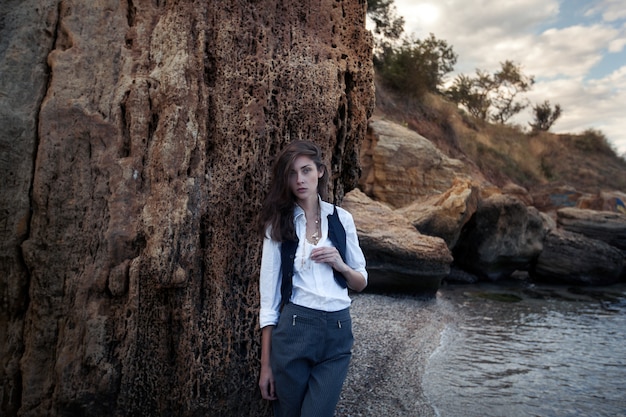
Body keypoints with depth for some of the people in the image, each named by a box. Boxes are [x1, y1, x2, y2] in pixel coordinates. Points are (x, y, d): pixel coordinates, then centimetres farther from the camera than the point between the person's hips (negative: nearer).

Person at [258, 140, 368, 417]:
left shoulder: (342, 219, 5)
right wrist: (266, 363, -3)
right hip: (293, 329, -1)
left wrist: (341, 265, -10)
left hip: (337, 332, 1)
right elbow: (269, 294, -1)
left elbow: (361, 282, 13)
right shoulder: (278, 223, 1)